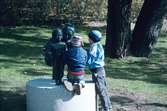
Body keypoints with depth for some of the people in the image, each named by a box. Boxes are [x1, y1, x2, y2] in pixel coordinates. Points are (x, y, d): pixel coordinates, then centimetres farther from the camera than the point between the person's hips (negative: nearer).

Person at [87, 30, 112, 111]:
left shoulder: (93, 48, -19)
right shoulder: (99, 46, 10)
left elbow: (88, 61, -19)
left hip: (96, 71, -10)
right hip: (101, 69, 10)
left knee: (101, 90, -3)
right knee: (103, 89, 16)